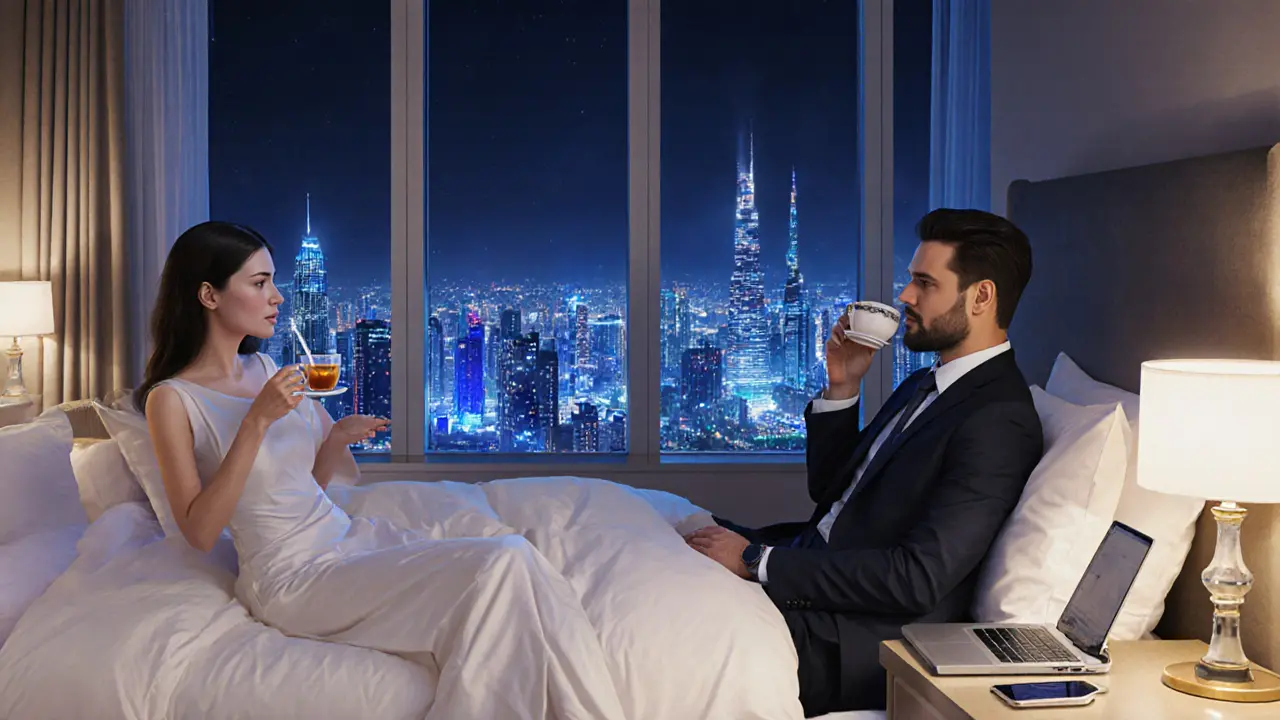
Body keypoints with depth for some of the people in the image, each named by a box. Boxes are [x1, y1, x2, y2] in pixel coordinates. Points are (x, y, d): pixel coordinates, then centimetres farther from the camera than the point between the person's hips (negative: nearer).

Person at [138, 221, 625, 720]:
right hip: (293, 576, -7)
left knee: (515, 564, -17)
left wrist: (338, 437, -2)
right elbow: (200, 532, -15)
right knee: (499, 565, -24)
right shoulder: (172, 400, -7)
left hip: (349, 536, 7)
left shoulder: (264, 369, 13)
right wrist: (257, 422, -20)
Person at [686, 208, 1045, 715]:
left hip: (852, 644, -9)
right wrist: (841, 387, 5)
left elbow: (918, 578, -23)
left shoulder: (999, 422, -15)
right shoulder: (922, 387, 16)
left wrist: (758, 560, -21)